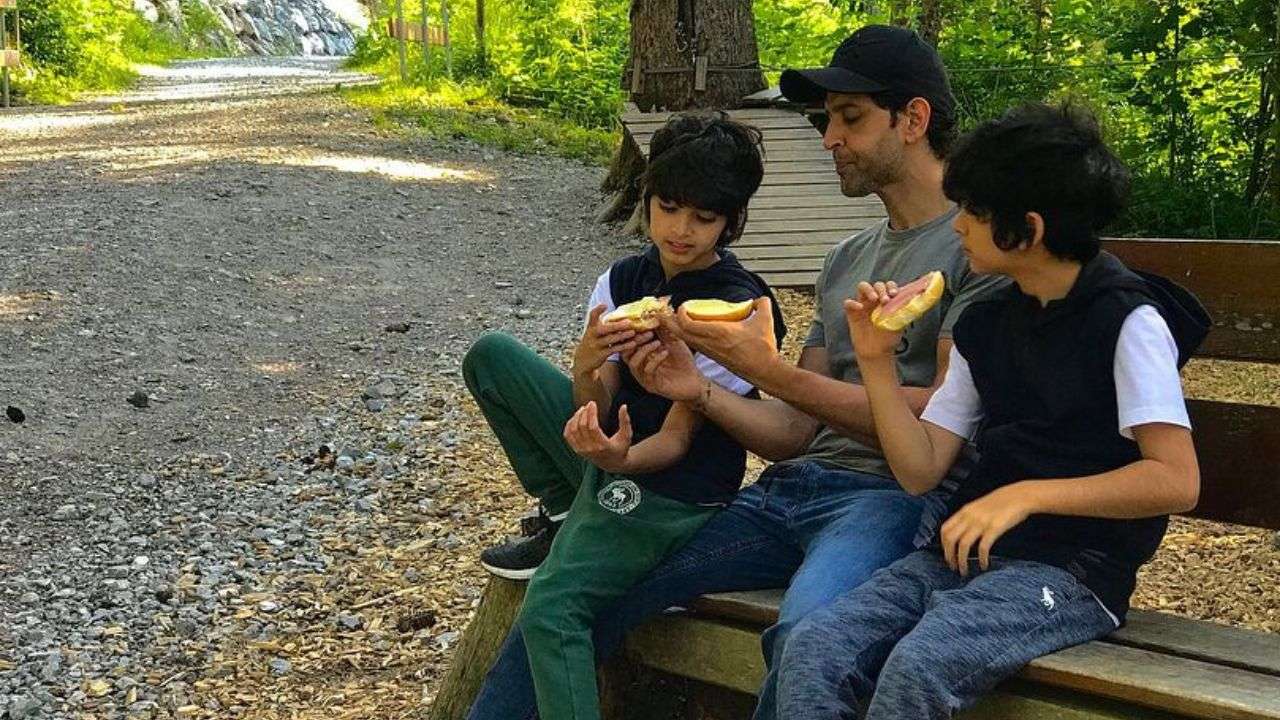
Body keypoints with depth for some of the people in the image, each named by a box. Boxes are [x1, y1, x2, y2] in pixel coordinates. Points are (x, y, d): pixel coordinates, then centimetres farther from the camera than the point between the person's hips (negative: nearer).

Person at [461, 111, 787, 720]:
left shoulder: (737, 308, -15)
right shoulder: (623, 281, 3)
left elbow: (677, 438, -15)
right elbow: (598, 405, -4)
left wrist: (622, 459, -37)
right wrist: (585, 368, -28)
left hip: (674, 488, -7)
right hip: (614, 446, 7)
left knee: (550, 609, -27)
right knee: (490, 356, 3)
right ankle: (567, 517, 6)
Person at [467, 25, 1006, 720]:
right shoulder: (846, 259, 23)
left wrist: (772, 371, -13)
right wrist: (699, 392, -2)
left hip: (892, 492, -7)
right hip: (792, 486, 8)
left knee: (804, 635, -39)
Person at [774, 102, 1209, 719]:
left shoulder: (1127, 319, -6)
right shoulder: (986, 325, 14)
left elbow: (1176, 480, -15)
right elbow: (920, 470, 12)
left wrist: (1026, 495, -22)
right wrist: (877, 362, 1)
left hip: (1072, 570, -6)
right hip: (965, 553, 6)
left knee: (918, 666, -33)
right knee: (812, 650, -20)